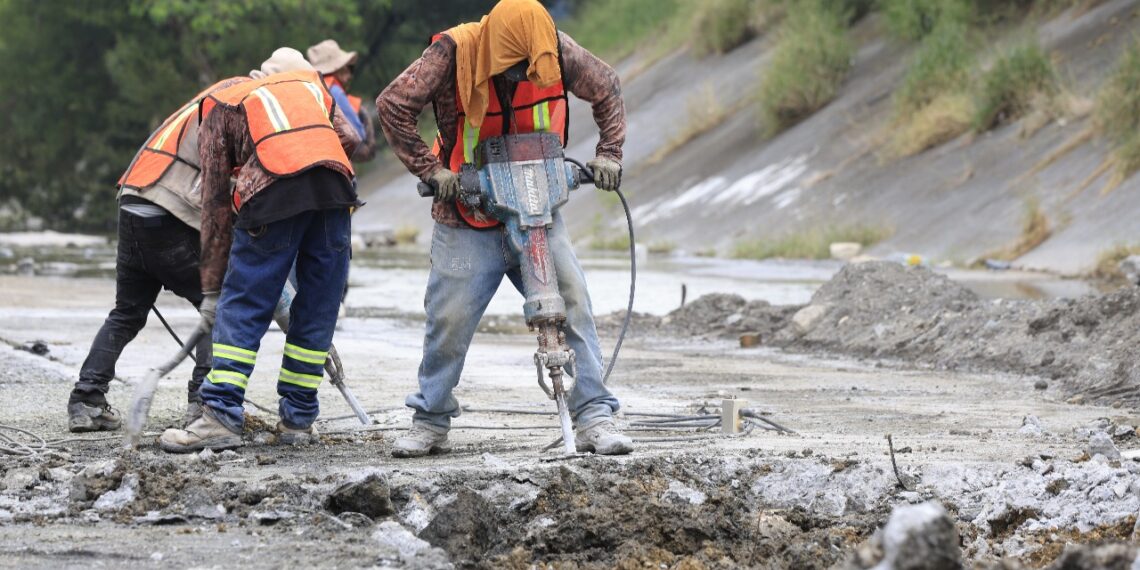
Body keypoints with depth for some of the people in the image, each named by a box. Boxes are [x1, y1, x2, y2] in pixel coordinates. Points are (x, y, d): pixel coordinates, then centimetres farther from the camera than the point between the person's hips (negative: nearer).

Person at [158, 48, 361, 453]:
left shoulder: (219, 108, 26)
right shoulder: (310, 84, 36)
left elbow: (215, 204, 21)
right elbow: (349, 138, 17)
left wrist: (211, 289, 21)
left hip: (275, 187, -3)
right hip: (334, 185, 3)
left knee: (241, 308, 3)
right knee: (317, 309, 12)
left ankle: (221, 417, -5)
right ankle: (298, 419, 16)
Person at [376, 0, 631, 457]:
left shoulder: (556, 51, -10)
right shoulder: (454, 52, -19)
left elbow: (606, 89, 8)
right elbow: (392, 105, -16)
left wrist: (608, 154, 1)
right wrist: (431, 169, -18)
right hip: (468, 218, -2)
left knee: (572, 304, -10)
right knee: (449, 319, -3)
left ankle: (595, 419, -5)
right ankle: (430, 423, 15)